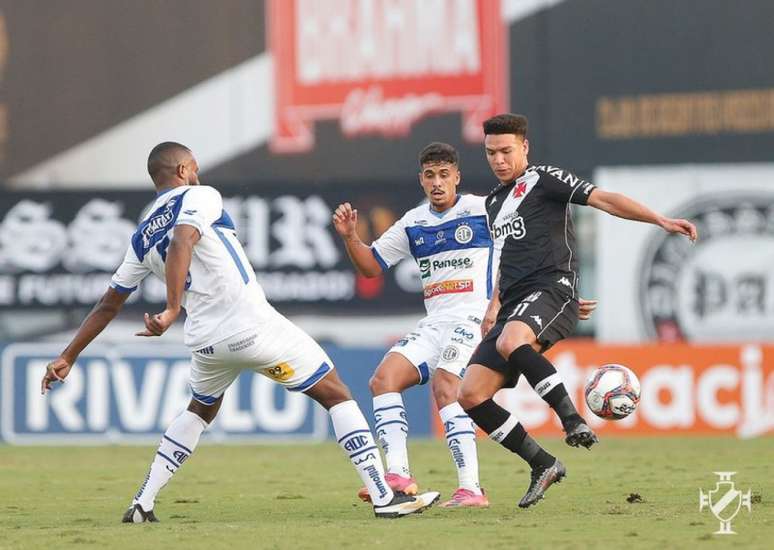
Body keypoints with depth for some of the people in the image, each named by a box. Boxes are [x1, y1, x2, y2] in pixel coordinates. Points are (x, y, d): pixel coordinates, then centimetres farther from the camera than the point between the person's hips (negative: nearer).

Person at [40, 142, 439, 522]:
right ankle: (384, 497, -1)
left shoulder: (142, 236, 16)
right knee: (336, 395, 7)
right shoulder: (200, 197, -2)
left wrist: (68, 358, 27)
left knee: (200, 409, 34)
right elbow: (181, 244, -23)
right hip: (253, 326, -6)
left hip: (205, 341, 6)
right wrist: (172, 310, -31)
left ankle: (143, 503, 22)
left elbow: (108, 305, 20)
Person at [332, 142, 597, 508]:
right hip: (434, 323, 7)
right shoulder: (412, 224, 15)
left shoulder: (484, 210, -1)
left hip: (475, 317, -7)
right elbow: (372, 265, 20)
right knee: (384, 378, -13)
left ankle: (470, 488, -33)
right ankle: (398, 475, -20)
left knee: (444, 386, -29)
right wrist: (350, 236, 1)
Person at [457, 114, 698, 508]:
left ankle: (573, 420, -33)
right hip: (514, 306, 8)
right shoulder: (495, 201, 26)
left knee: (510, 341, -41)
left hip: (553, 290, -8)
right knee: (471, 394, -5)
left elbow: (603, 199, -6)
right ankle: (542, 465, 4)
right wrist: (494, 308, 26)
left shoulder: (543, 180, 3)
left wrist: (660, 220, -17)